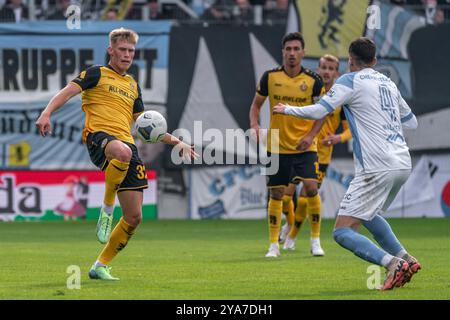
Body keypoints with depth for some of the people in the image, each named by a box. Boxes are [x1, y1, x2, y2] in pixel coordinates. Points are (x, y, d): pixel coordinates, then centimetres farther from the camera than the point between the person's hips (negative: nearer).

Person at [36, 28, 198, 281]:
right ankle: (107, 209, -21)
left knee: (134, 217, 0)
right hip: (99, 136, -6)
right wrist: (47, 113, -21)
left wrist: (176, 141, 27)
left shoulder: (133, 85, 27)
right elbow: (68, 92, -2)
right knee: (122, 153, -44)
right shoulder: (97, 74, 11)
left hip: (127, 143, 6)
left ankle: (101, 266, 16)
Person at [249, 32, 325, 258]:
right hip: (277, 145, 1)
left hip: (304, 146, -1)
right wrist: (254, 124, -10)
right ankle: (274, 244, 16)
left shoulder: (313, 80, -5)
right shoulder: (270, 77, -3)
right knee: (276, 194, 3)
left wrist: (311, 135, -11)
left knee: (311, 187, -16)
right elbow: (256, 105, 9)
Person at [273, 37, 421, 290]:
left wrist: (287, 109, 6)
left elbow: (318, 111, -10)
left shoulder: (351, 81, -3)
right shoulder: (388, 82, 18)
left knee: (343, 232, -8)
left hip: (378, 169, -8)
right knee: (369, 214, 32)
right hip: (403, 164, 8)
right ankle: (405, 259, 20)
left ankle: (392, 263, -25)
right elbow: (412, 122, 26)